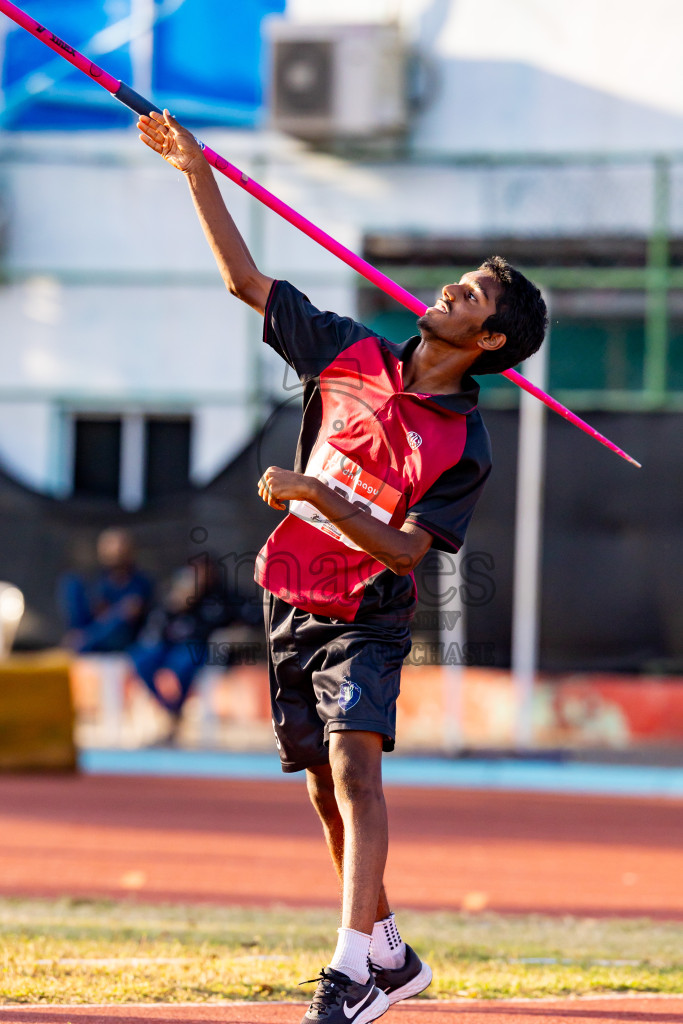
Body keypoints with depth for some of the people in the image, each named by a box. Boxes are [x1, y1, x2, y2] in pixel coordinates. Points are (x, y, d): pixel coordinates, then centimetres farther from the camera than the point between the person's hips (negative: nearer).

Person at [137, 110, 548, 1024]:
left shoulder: (465, 444, -10)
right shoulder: (351, 354, 2)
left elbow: (405, 548, -17)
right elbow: (246, 280, 6)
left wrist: (316, 495, -27)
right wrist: (197, 173, 0)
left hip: (368, 617, -5)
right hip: (294, 605, 5)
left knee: (354, 767, -22)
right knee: (326, 789, 9)